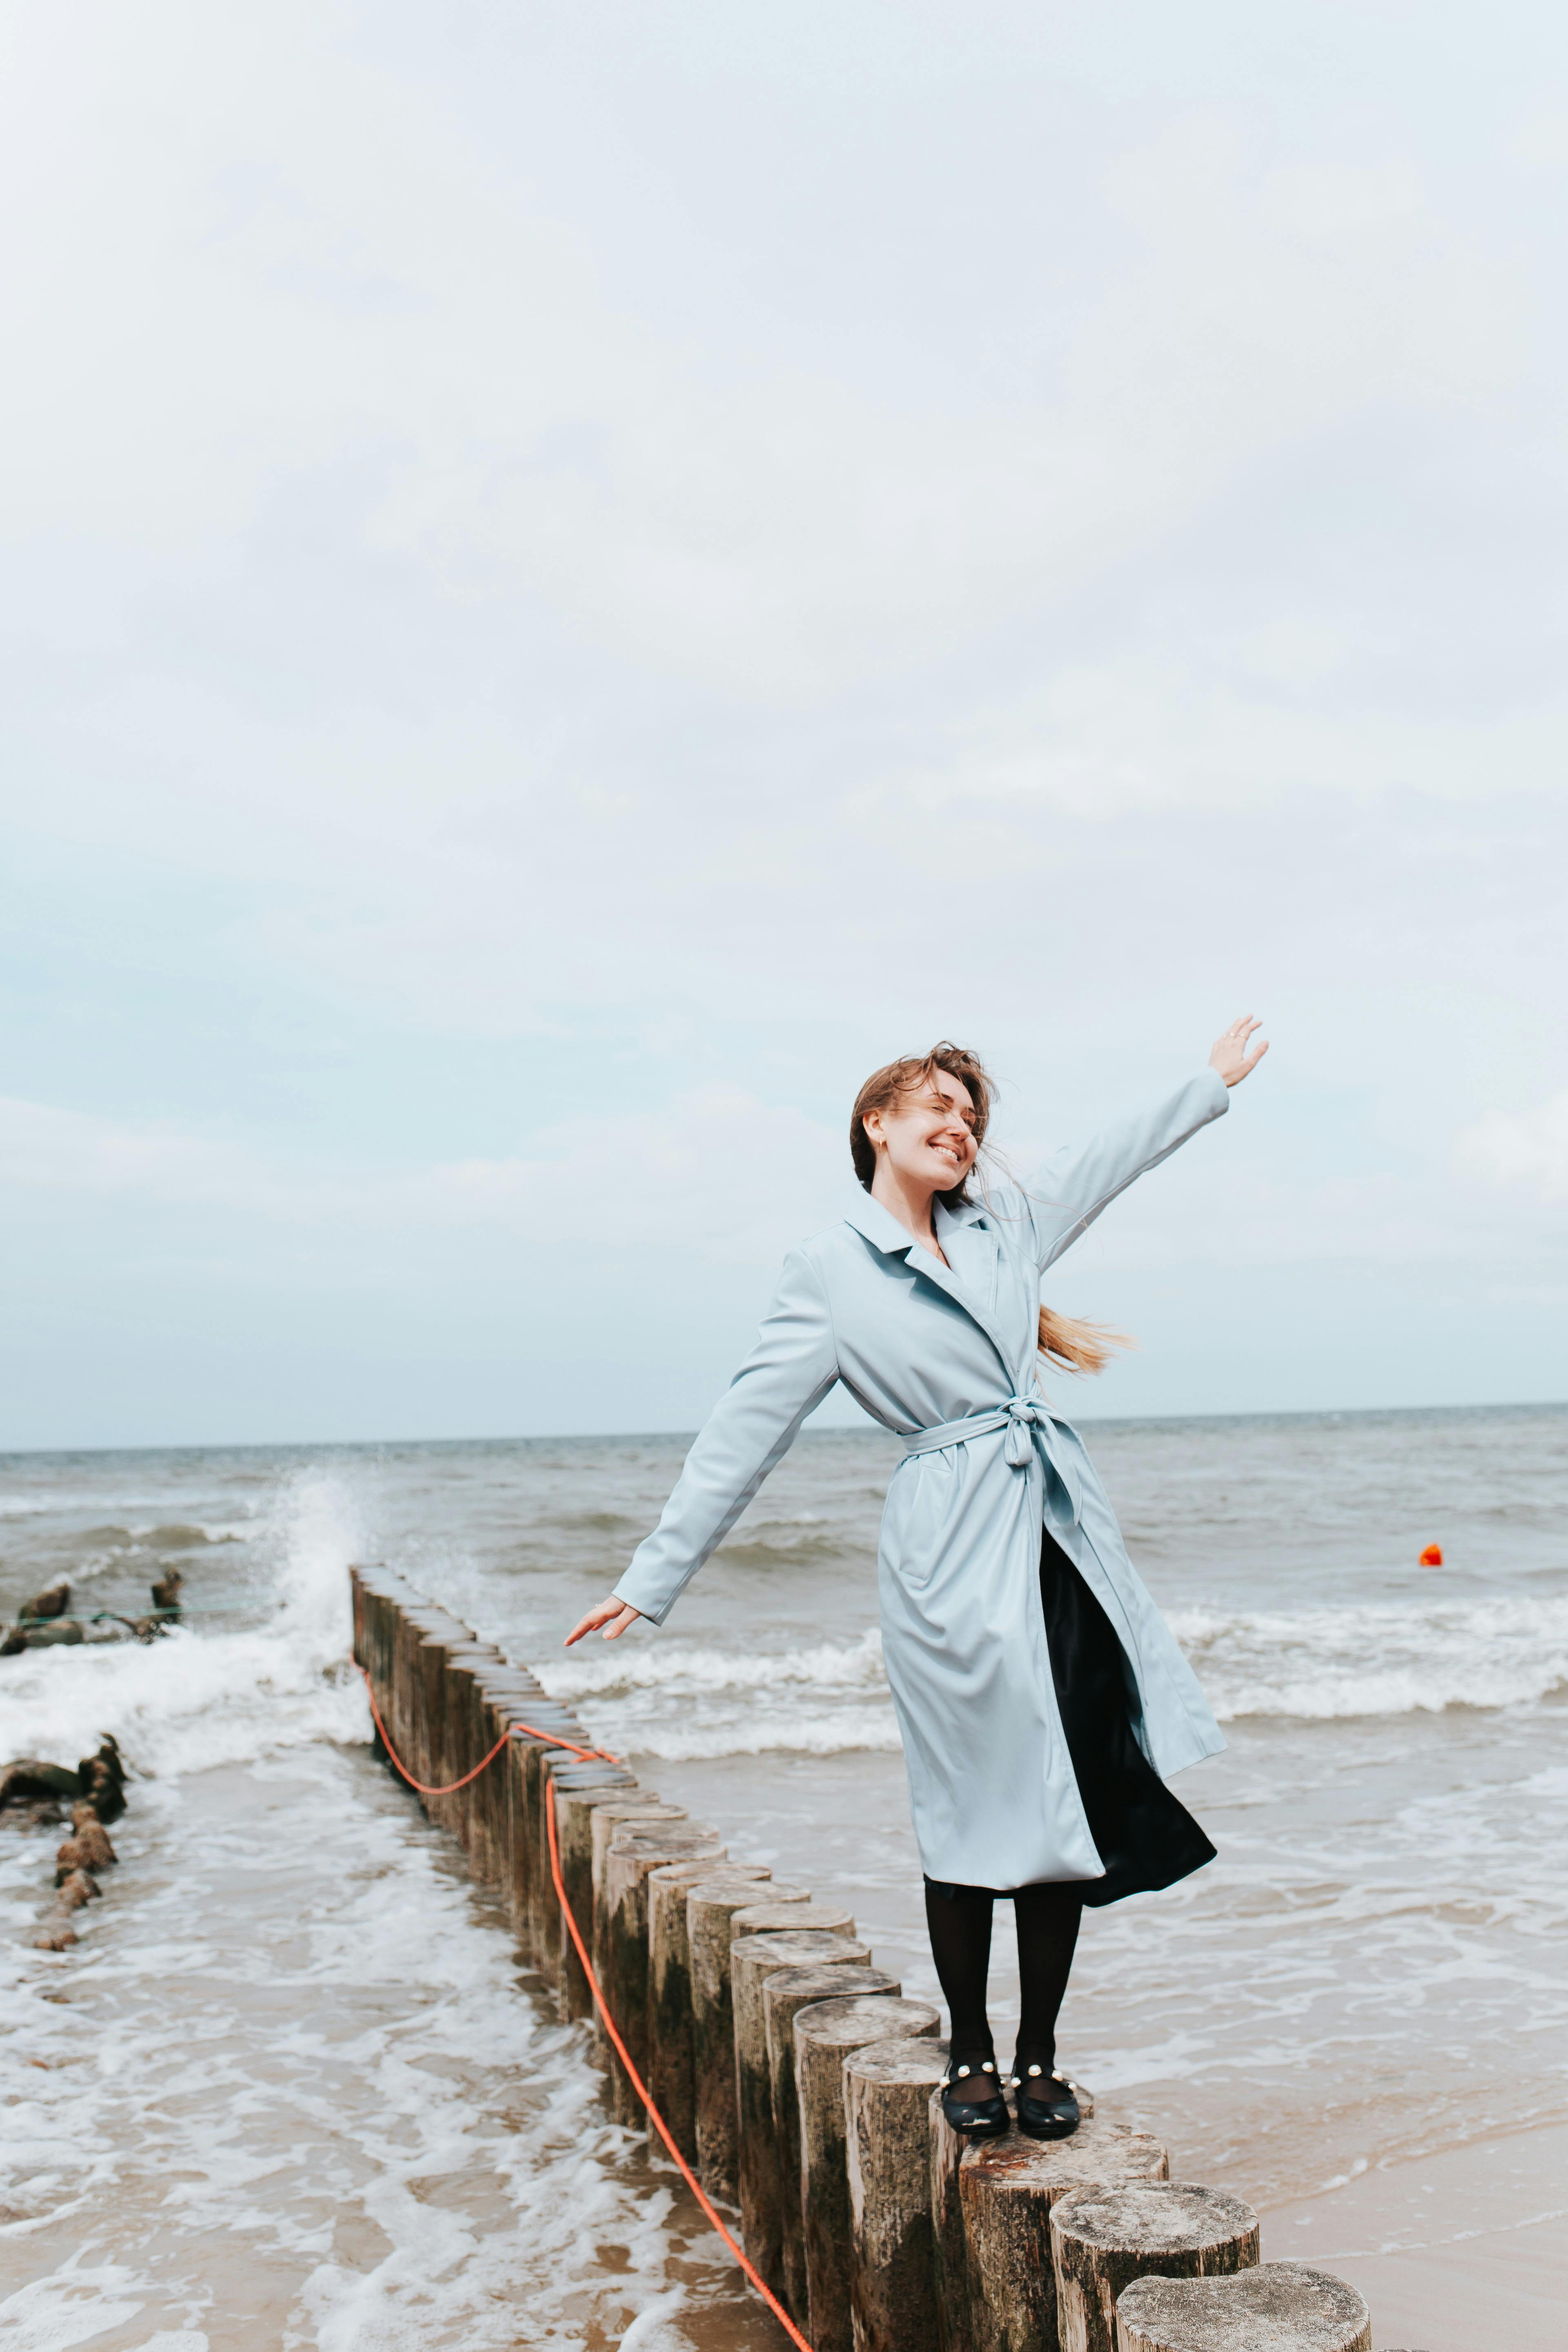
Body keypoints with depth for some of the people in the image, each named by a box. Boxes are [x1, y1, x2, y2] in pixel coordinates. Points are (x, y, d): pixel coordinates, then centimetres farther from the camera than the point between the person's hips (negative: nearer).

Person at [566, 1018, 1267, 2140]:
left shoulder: (1001, 1224, 13)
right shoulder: (828, 1270, -2)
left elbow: (1110, 1160, 29)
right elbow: (745, 1432, -3)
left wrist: (1214, 1082, 37)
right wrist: (654, 1579, -5)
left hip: (1065, 1526, 6)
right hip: (952, 1551, -5)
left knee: (1073, 1798, 7)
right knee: (978, 1813, 2)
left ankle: (1040, 2056, 22)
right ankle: (972, 2053, 23)